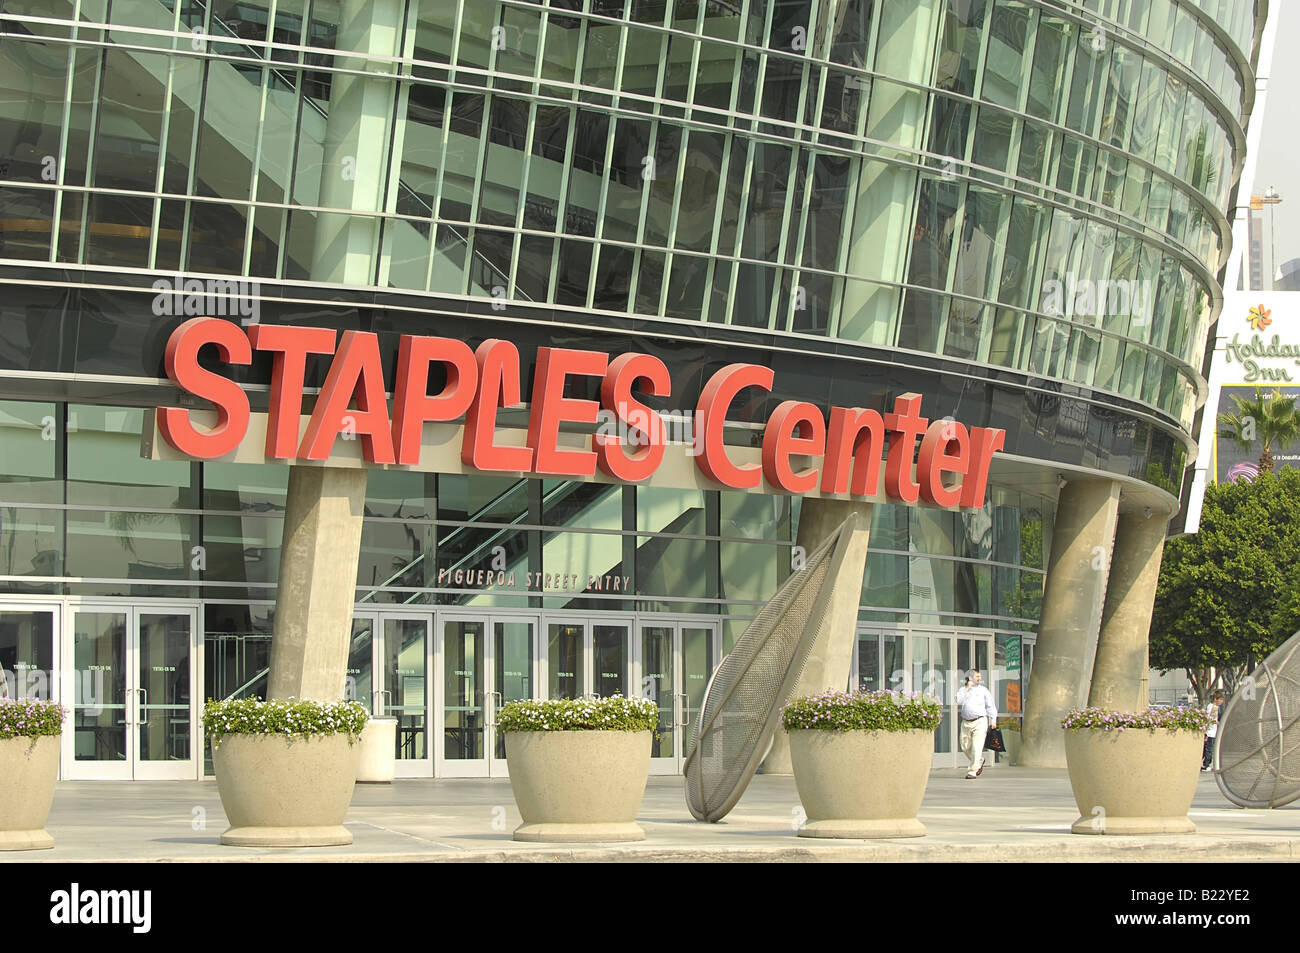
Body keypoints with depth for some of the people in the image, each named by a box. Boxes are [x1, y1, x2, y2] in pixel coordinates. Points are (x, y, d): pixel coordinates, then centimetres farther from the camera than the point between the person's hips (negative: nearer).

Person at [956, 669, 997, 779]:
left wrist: (993, 719, -5)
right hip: (966, 722, 3)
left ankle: (972, 771, -12)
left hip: (980, 721, -3)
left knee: (976, 747, -12)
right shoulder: (962, 690, 12)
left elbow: (990, 705, 5)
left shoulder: (983, 690, 8)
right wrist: (967, 689, -6)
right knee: (966, 747, 6)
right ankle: (980, 761, 31)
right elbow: (958, 701, -6)